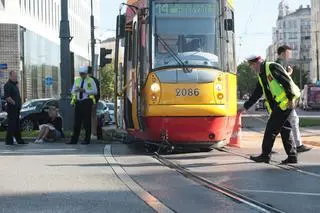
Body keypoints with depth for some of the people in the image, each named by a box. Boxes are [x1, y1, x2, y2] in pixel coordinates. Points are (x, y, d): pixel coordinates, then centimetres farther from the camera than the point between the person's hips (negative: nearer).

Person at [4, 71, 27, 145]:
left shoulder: (15, 85, 20)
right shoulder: (8, 85, -11)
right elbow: (7, 97, -21)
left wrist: (19, 104, 15)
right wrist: (14, 103, -18)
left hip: (17, 108, 10)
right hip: (12, 108, -10)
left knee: (17, 125, 12)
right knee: (11, 124, -8)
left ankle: (19, 140, 17)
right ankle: (9, 140, -4)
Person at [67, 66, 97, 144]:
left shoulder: (90, 81, 1)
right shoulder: (77, 80, 15)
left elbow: (95, 91, -5)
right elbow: (73, 91, 15)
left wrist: (84, 90, -14)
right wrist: (76, 90, -9)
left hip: (87, 102, -4)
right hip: (78, 102, 4)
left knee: (87, 122, -2)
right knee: (77, 121, 2)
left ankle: (87, 140, 4)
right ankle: (74, 140, 4)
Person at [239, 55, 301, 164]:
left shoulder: (272, 67, -9)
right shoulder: (261, 76, 19)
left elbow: (287, 81, -16)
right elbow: (256, 95, 26)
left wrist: (291, 98, -20)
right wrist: (245, 107, 27)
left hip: (285, 103, -9)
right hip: (277, 106, 9)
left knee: (271, 129, -6)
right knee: (285, 129, 8)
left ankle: (265, 155, -1)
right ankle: (292, 156, 10)